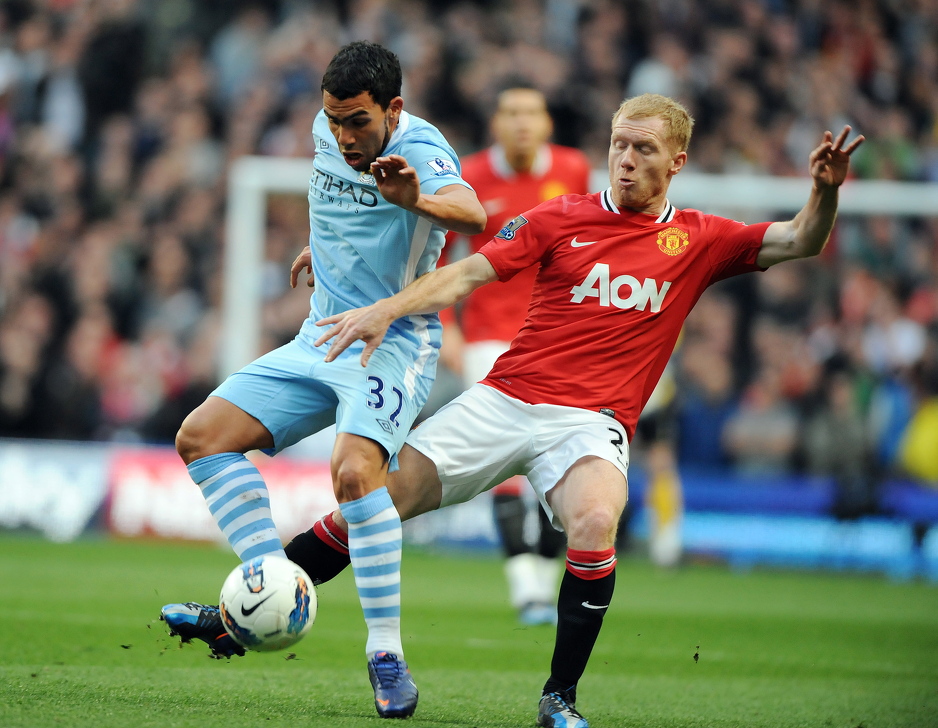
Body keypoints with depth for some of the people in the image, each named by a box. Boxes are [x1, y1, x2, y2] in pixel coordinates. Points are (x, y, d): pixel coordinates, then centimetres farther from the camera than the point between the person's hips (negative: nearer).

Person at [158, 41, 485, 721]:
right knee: (201, 436, -3)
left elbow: (472, 213, -43)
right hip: (321, 338, 8)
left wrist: (418, 200, -62)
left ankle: (388, 655, -25)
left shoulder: (419, 149, -20)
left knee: (355, 471, -32)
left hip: (394, 342, -8)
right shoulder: (328, 130, 3)